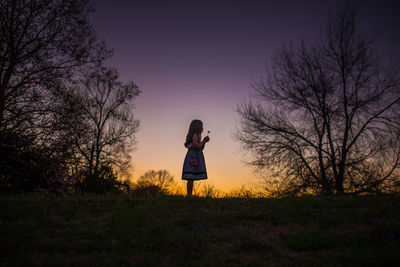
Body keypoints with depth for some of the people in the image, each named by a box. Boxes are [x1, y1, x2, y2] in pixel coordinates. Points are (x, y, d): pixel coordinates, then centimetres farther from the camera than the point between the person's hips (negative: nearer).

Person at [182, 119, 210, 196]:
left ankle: (189, 196, 5)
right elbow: (197, 146, -16)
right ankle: (189, 195, -14)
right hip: (193, 157, -10)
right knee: (191, 179, -12)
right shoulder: (194, 135, -6)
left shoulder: (197, 136, 24)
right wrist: (204, 141, -1)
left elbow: (201, 148, 27)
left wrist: (204, 141, 14)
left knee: (191, 179, 5)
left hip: (195, 158, 10)